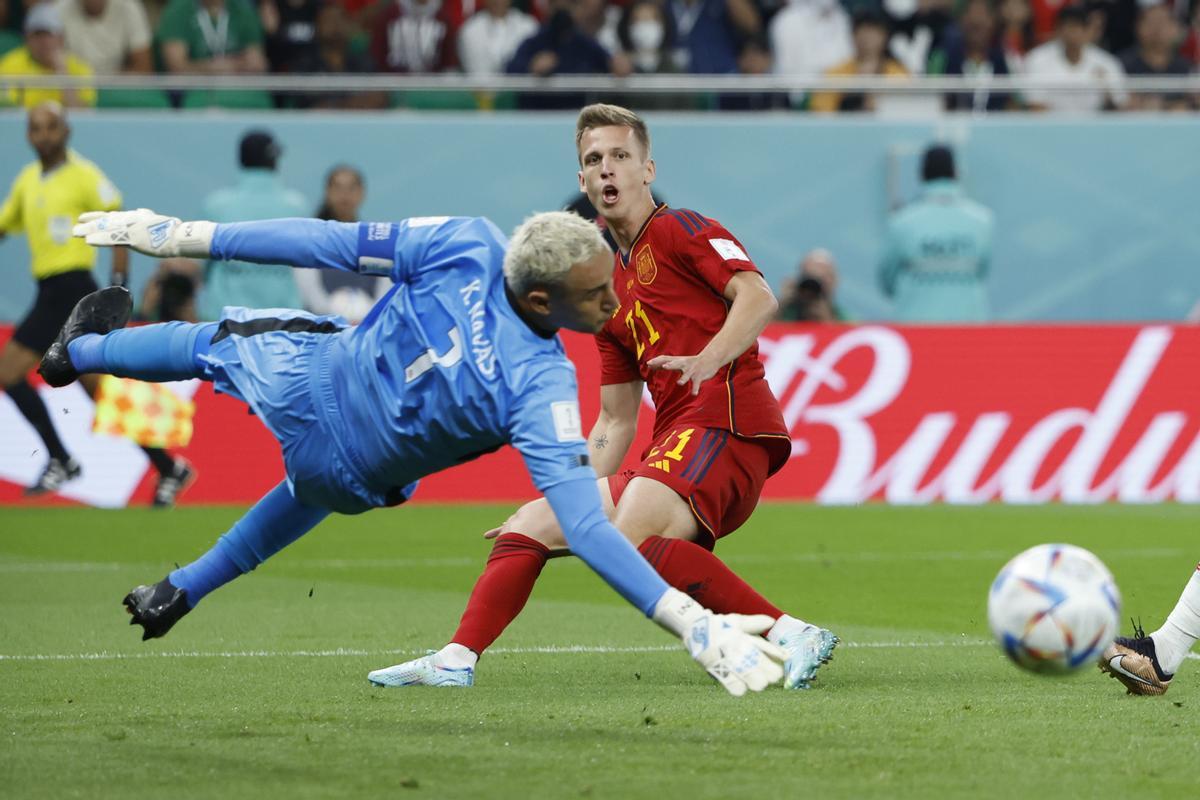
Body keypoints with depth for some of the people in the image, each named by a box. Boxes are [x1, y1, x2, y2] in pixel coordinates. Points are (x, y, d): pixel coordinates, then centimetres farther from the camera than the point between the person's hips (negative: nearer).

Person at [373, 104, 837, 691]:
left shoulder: (679, 229, 2)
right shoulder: (610, 292, 26)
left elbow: (758, 296, -16)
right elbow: (614, 425, 27)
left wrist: (707, 360, -32)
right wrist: (559, 505, 22)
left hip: (722, 421, -9)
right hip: (674, 444, 9)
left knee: (631, 538, -32)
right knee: (532, 523, 9)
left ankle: (789, 635, -33)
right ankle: (456, 660, 1)